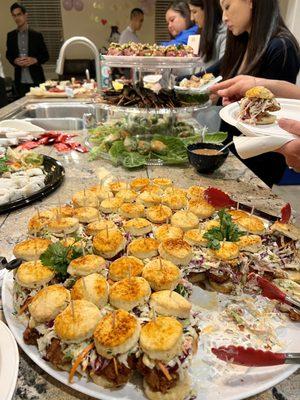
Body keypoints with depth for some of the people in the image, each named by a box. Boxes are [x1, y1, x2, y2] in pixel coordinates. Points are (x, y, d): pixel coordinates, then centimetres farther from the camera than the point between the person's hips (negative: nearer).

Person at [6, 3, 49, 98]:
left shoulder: (37, 35, 3)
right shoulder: (11, 35, 10)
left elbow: (46, 56, 4)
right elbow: (8, 54, 15)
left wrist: (35, 60, -14)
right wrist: (15, 61, -7)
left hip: (36, 79, -2)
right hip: (20, 80, 2)